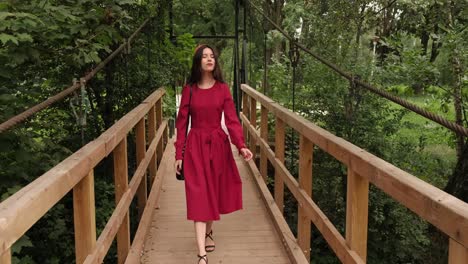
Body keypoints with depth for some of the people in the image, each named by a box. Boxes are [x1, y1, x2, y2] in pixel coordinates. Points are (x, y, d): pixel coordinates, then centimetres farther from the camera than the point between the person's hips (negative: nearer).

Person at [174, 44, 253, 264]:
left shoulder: (223, 88, 1)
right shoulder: (189, 89, -2)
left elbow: (232, 119, -5)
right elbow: (181, 123, 0)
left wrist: (241, 145, -20)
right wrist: (179, 154, -3)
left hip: (218, 145, 2)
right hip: (195, 145, -2)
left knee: (215, 191, 14)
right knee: (199, 196, -7)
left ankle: (209, 232, 40)